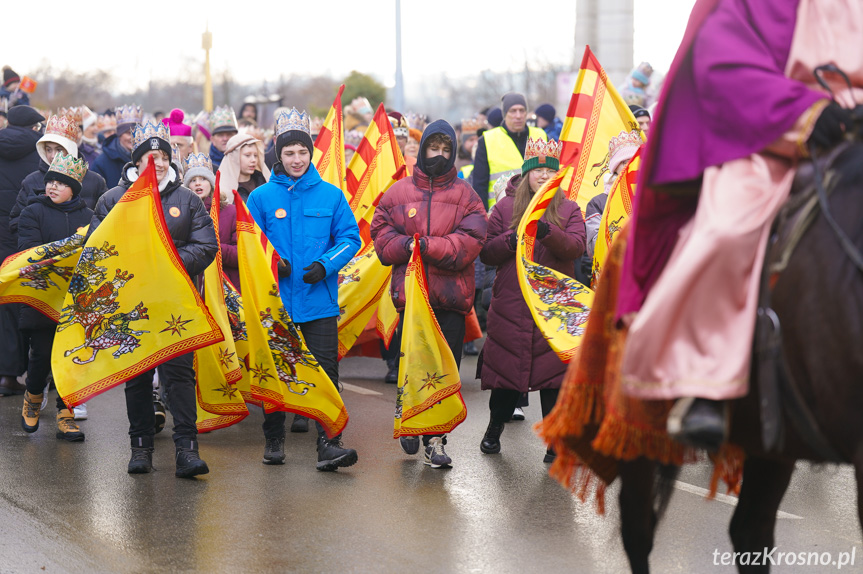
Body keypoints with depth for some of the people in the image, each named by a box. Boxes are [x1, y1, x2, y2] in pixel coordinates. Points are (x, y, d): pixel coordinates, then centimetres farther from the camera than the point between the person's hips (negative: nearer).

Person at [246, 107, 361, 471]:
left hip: (319, 301, 0)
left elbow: (350, 238, 4)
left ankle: (328, 444, -8)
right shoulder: (261, 197, 3)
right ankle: (274, 440, 24)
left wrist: (325, 265, -12)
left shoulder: (330, 195, 4)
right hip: (274, 300, 1)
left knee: (325, 372, -7)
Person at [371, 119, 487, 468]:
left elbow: (471, 241, -6)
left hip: (451, 296, 0)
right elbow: (381, 235, 5)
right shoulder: (399, 192, 9)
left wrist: (427, 245, -16)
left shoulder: (464, 195, 7)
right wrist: (407, 246, -15)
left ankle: (434, 439, 3)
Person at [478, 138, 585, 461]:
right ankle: (494, 431, 26)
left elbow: (576, 247, -9)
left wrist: (548, 232, -25)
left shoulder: (569, 210, 9)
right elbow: (485, 253, 3)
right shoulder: (505, 207, 9)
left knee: (554, 372, -4)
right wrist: (511, 240, -15)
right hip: (510, 305, 0)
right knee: (506, 371, 6)